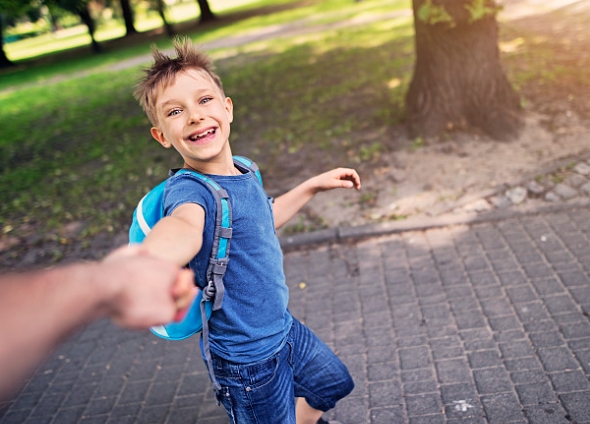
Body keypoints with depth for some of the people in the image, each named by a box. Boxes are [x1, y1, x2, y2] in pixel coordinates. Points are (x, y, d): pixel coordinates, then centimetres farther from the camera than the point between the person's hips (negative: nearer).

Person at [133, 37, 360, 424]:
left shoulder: (242, 174, -4)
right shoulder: (189, 190, -29)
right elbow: (184, 223, -55)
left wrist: (314, 185, 17)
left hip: (284, 328, 8)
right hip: (249, 359, -8)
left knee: (334, 385, 29)